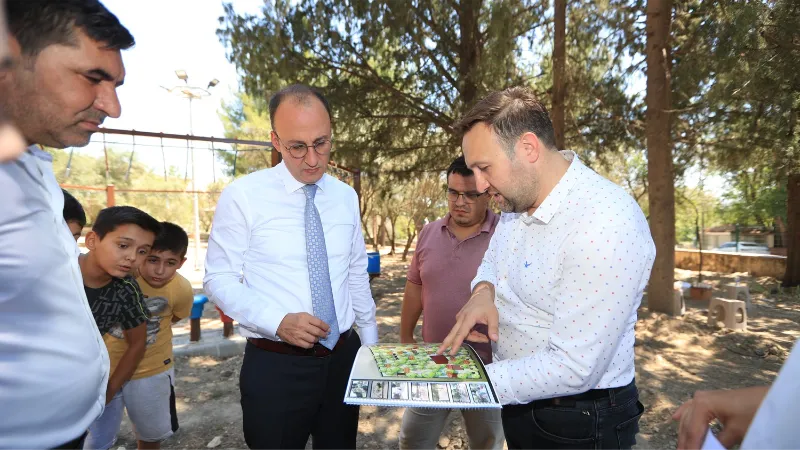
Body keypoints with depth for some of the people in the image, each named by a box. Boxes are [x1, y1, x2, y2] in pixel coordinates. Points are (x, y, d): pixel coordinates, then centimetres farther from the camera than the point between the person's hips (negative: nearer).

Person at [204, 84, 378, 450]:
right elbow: (219, 279, -8)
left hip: (343, 357, 5)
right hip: (275, 365, -4)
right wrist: (278, 322, -22)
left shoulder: (346, 196, 3)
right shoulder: (242, 196, -11)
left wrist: (370, 343, 12)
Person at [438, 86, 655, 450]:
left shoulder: (605, 226, -30)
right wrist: (484, 291, -11)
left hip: (578, 421, -7)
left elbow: (573, 369, -29)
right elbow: (493, 260, 12)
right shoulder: (518, 197, -4)